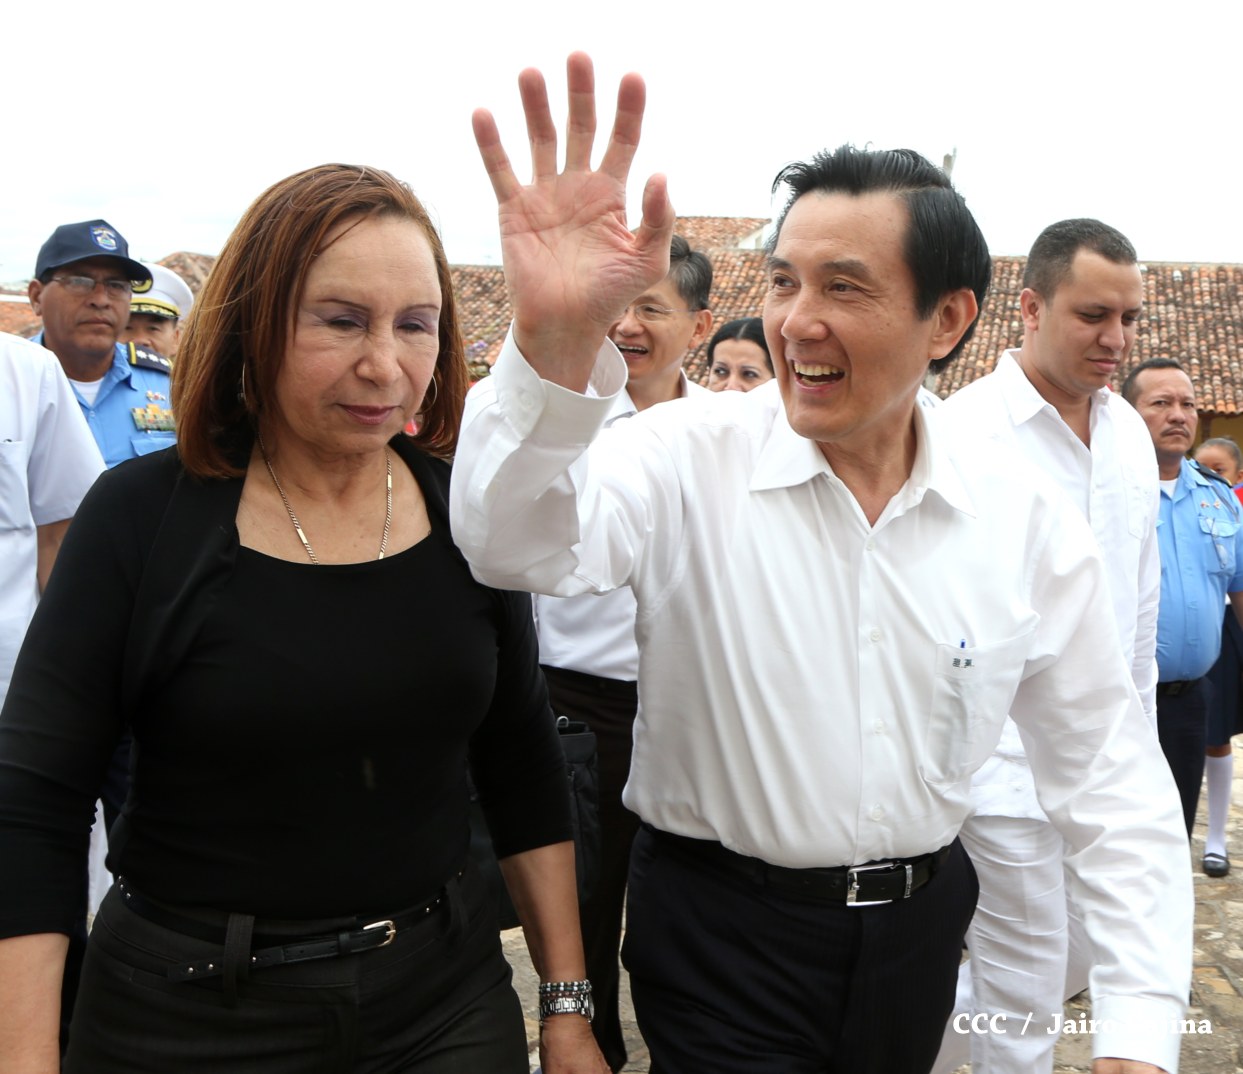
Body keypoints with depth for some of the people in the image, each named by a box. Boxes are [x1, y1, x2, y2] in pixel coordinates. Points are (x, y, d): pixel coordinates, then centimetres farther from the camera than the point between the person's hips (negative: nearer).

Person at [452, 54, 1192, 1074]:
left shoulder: (1031, 520, -8)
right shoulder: (692, 456, -16)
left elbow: (1108, 773, -3)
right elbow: (517, 545, -32)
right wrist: (555, 344, -50)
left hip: (921, 920, 4)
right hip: (716, 927, -3)